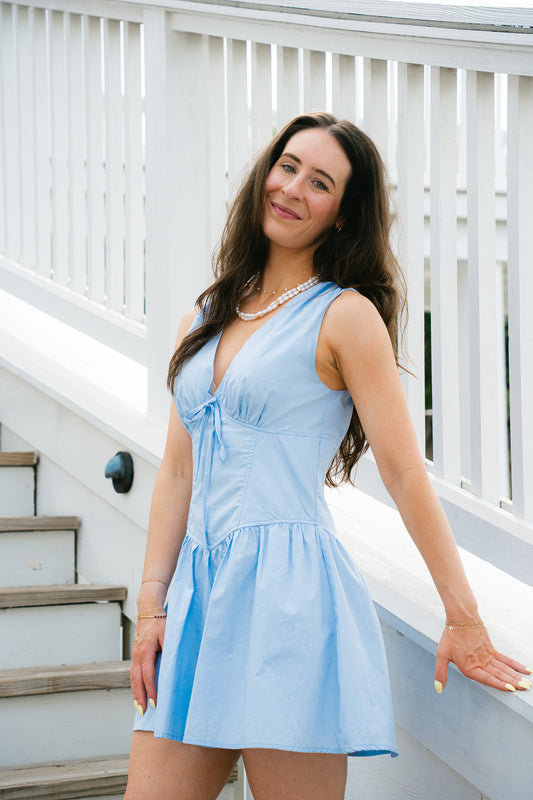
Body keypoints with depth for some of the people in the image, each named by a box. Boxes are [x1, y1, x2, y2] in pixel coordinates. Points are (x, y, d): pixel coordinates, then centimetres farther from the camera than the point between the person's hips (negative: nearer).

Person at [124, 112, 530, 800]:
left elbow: (404, 472, -5)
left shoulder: (344, 316, -2)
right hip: (200, 588, 6)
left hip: (289, 592, -6)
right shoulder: (203, 322, 17)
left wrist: (463, 617, -5)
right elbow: (177, 471, 15)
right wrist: (151, 602, 6)